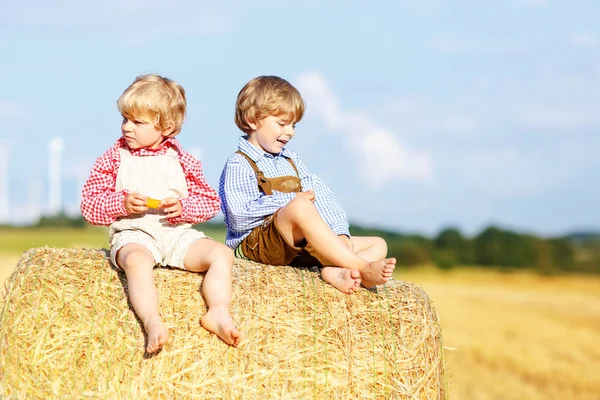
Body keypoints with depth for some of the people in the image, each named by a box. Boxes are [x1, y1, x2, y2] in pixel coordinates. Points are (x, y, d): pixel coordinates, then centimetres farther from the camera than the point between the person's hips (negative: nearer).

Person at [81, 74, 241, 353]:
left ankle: (218, 312, -36)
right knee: (137, 261, -39)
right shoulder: (114, 159, 8)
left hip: (179, 233, 3)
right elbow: (89, 205, 5)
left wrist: (183, 207, -8)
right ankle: (152, 322, -56)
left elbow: (210, 202, 13)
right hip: (133, 234, -3)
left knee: (222, 253, -22)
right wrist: (122, 204, -13)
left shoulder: (182, 161, 11)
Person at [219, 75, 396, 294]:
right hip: (256, 242, -8)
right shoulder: (238, 165, -3)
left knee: (378, 245, 0)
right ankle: (362, 267, -39)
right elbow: (240, 217, -18)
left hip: (299, 246, 8)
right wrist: (290, 203, -14)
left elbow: (324, 199, 10)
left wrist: (339, 235, -9)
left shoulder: (291, 161, 21)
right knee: (300, 207, -38)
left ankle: (335, 272, -34)